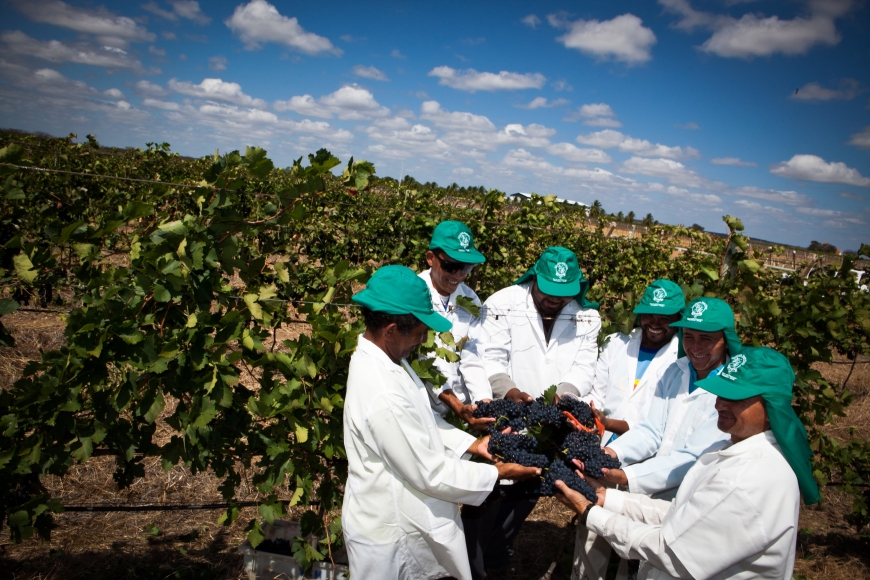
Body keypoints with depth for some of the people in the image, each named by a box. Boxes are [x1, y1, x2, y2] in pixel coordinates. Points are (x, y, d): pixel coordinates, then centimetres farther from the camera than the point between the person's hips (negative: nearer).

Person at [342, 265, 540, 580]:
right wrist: (498, 472, -14)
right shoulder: (382, 395, -34)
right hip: (392, 533, -8)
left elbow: (421, 421, 9)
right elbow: (431, 474, -26)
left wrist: (472, 444, 2)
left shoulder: (380, 359, -5)